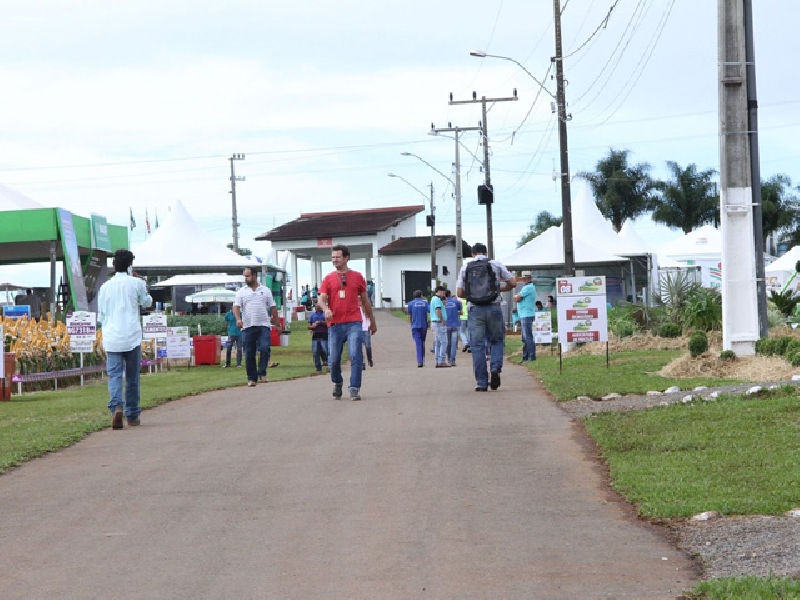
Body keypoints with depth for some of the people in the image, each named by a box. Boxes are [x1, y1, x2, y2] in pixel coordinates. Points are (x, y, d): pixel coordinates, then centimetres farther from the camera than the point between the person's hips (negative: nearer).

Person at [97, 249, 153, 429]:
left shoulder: (105, 287, 4)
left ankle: (116, 406, -27)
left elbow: (101, 316, 11)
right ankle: (132, 415, 15)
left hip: (111, 338, 1)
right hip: (132, 337, -1)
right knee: (132, 377, 9)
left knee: (114, 375, -3)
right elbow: (146, 303, 17)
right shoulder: (136, 283, -2)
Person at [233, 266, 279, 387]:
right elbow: (236, 306, 0)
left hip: (263, 325, 0)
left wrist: (277, 323, 9)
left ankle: (262, 373, -5)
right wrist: (238, 319, -19)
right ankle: (251, 378, 9)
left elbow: (273, 308, 13)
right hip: (248, 327, 1)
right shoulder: (241, 292, 9)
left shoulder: (265, 290, 10)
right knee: (249, 353, 1)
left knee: (265, 348, -18)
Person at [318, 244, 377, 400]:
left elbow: (365, 300, 17)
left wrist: (372, 321, 21)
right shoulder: (329, 279, 10)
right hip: (335, 324, 1)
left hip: (354, 323, -1)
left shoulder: (357, 276, 9)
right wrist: (326, 309, -24)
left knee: (356, 356, -15)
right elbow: (322, 298, -1)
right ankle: (337, 383, 30)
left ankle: (354, 389, -11)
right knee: (333, 359, 3)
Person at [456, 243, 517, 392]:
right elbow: (513, 283, 6)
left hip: (475, 309, 0)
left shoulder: (465, 268, 8)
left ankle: (481, 382, 0)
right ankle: (496, 368, -10)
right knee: (497, 341, 15)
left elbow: (459, 293, 6)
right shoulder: (496, 264, 6)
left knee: (477, 346, 3)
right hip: (494, 308, 0)